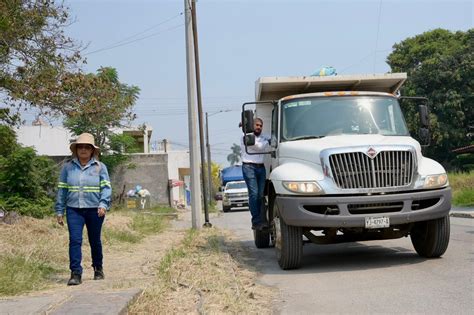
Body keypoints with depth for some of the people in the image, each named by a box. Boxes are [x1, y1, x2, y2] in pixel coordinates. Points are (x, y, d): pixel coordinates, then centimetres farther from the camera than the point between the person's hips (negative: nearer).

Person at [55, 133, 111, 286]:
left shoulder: (100, 167, 1)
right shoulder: (68, 167, 7)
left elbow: (106, 187, -3)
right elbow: (62, 190, 9)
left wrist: (103, 204, -18)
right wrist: (59, 211, 7)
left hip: (94, 210, 0)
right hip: (74, 210, 1)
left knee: (95, 241, 12)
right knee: (75, 240, -11)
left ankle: (98, 269, 32)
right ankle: (76, 273, -10)